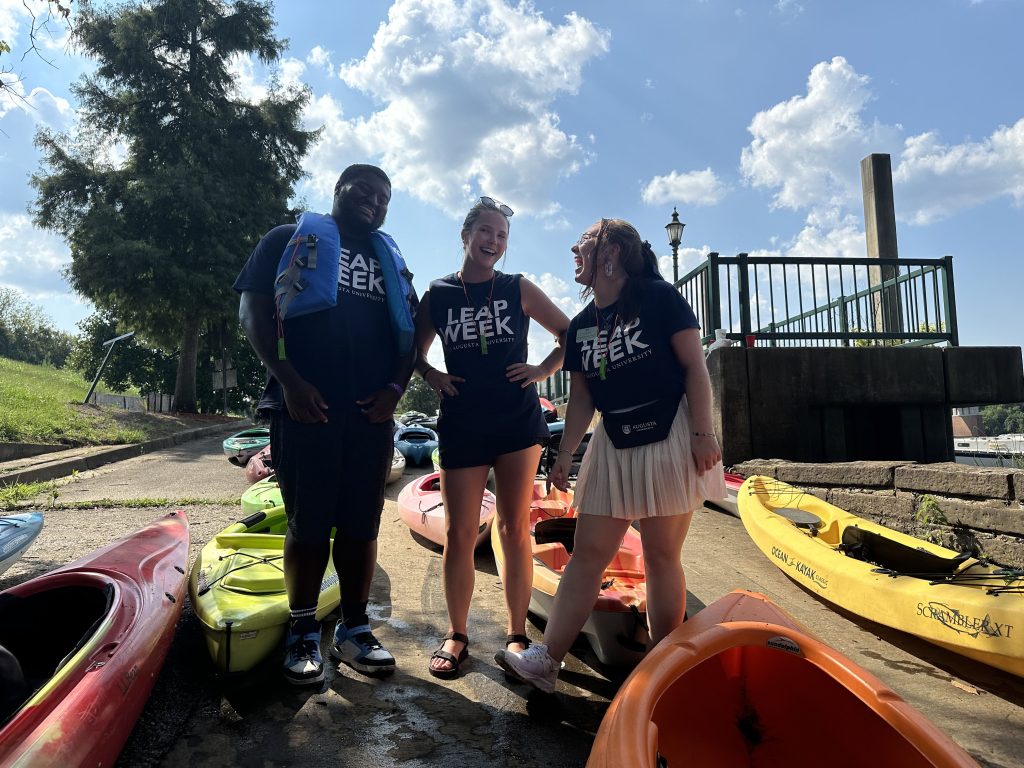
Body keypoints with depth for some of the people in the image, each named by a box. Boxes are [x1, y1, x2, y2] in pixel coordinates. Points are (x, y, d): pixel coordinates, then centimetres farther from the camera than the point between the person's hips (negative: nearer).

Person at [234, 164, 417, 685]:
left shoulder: (392, 262, 21)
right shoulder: (291, 240, 9)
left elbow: (408, 337, 18)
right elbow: (252, 310, 0)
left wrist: (395, 386, -1)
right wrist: (290, 382, -12)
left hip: (371, 414, 4)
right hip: (305, 407, -3)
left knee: (361, 525, 7)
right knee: (308, 524, 1)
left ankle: (353, 630, 20)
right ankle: (302, 634, 17)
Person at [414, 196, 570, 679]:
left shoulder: (519, 289, 4)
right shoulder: (438, 294, 6)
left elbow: (569, 334, 10)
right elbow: (414, 350, 17)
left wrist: (542, 371, -3)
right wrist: (431, 376, -1)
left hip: (517, 422, 0)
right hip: (461, 426, 1)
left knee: (515, 530, 4)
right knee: (460, 534, 3)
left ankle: (517, 633, 18)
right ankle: (456, 635, 19)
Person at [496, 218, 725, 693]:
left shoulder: (658, 297, -6)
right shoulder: (582, 325, 10)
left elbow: (694, 366, -8)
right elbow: (582, 398, 11)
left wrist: (702, 433, -15)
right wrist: (565, 454, 5)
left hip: (670, 438, -5)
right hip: (614, 444, 5)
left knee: (661, 555, 2)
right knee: (587, 552, 3)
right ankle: (547, 659, 7)